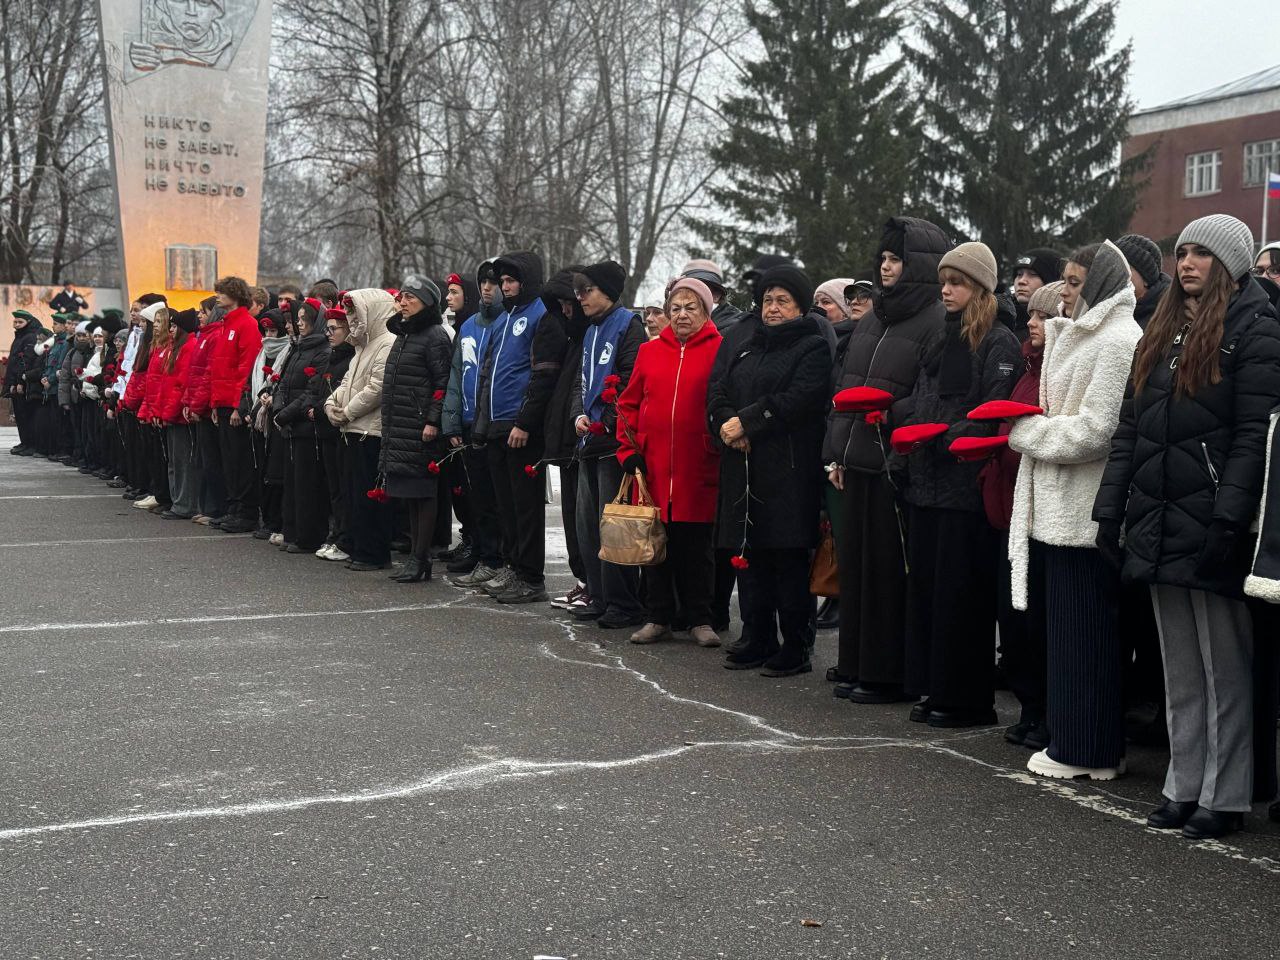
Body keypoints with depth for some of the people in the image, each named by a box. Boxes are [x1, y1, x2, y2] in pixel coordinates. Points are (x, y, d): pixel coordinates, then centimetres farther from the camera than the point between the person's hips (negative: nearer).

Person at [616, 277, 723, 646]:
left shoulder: (719, 350, -1)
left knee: (697, 544, 5)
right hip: (652, 465, 3)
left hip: (699, 469, -3)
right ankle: (659, 618, 20)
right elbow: (629, 404, 12)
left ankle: (699, 619, 16)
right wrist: (629, 450, 3)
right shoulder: (650, 352, 10)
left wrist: (719, 446, -10)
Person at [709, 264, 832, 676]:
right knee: (749, 556, 9)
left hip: (789, 471, -7)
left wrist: (745, 422, -15)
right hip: (742, 468, 7)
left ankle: (796, 649, 1)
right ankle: (756, 641, 18)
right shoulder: (746, 347, 21)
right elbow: (717, 392, 12)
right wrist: (727, 426, -9)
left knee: (789, 559, -5)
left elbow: (798, 399, -15)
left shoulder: (813, 348, 0)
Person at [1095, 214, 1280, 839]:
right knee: (1180, 671, 12)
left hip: (1211, 524, -7)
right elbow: (1129, 429, 16)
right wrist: (1110, 508, 10)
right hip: (1159, 525, 7)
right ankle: (1184, 788, 20)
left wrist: (1228, 517, -20)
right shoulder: (1163, 332, 18)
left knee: (1224, 670, 2)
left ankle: (1225, 797, 11)